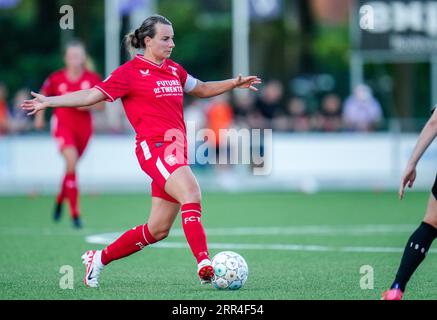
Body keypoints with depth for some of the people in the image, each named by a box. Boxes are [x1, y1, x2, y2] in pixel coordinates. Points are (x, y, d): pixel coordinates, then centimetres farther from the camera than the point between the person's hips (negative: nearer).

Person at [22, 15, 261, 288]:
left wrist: (234, 83, 22)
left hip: (175, 150, 8)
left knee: (158, 229, 8)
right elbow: (91, 96, -3)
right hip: (154, 147, -8)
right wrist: (49, 101, -12)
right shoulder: (130, 72, -3)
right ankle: (204, 265, -38)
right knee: (192, 194, -29)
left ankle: (100, 259, 23)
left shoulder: (174, 70, 18)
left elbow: (202, 89, 35)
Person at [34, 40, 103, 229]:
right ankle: (75, 213, -18)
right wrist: (39, 116, 15)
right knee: (71, 162, -22)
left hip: (83, 127, 2)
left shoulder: (93, 79, -5)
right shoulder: (56, 79, -5)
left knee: (71, 166, 15)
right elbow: (43, 96, 13)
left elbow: (101, 104, -1)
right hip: (63, 125, -2)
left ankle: (60, 200, 47)